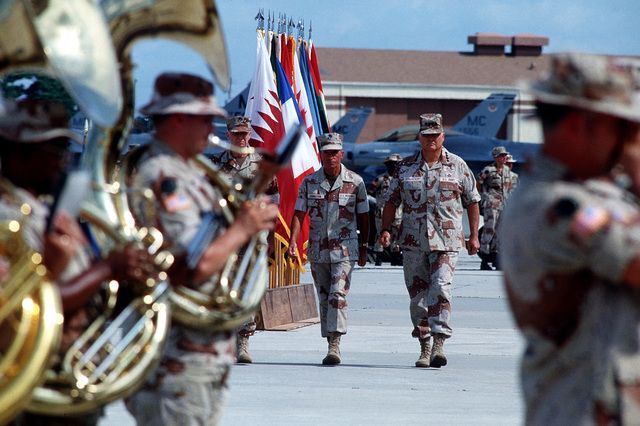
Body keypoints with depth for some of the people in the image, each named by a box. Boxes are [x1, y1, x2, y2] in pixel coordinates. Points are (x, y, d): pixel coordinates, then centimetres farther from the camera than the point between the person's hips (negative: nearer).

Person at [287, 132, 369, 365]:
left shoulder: (355, 182, -1)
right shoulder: (309, 182, 3)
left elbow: (363, 217, 7)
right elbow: (298, 214, 2)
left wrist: (364, 248, 8)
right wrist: (292, 241, -12)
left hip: (344, 248, -3)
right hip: (317, 249, 3)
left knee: (338, 294, -18)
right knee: (324, 298, 8)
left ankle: (335, 344, -21)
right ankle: (331, 347, 17)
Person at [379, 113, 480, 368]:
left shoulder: (457, 166, 4)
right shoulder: (405, 168, 8)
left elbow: (472, 201, 11)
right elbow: (392, 201, 12)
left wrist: (474, 235, 8)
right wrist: (385, 229, -1)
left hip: (446, 242, -2)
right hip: (413, 242, 3)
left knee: (440, 288, -17)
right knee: (417, 295, 5)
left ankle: (439, 344, -19)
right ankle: (424, 347, 16)